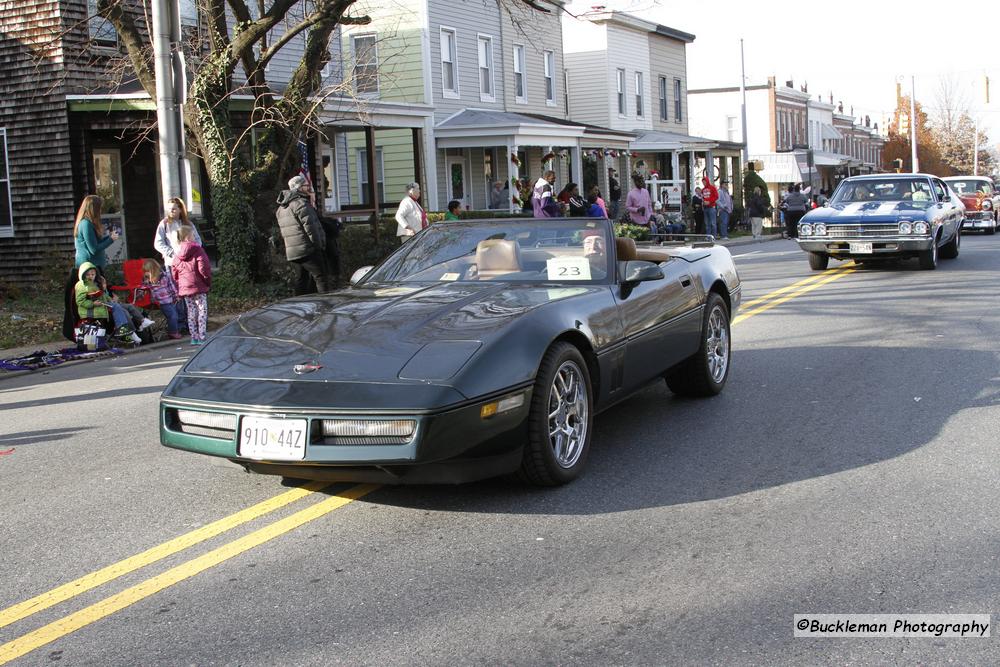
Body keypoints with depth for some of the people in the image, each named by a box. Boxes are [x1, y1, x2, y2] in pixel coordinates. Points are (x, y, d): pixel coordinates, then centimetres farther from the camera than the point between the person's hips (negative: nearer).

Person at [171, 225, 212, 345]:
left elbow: (174, 273, 13)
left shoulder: (177, 254, 10)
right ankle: (202, 337, -6)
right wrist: (208, 282, -3)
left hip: (184, 289, 6)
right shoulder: (197, 250, -9)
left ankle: (194, 337, 12)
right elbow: (204, 268, -15)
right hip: (199, 286, -6)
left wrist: (179, 287, 21)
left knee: (191, 312, 11)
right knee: (202, 310, -1)